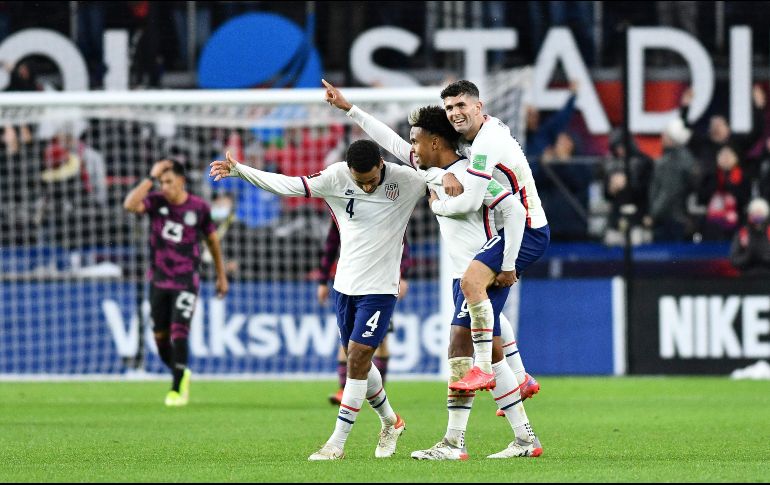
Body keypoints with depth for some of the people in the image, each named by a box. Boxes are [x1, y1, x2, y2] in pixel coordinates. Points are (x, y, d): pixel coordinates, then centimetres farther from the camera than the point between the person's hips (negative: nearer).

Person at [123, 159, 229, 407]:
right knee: (160, 337, 8)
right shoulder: (156, 202, -5)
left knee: (178, 334, -13)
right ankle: (181, 374, 33)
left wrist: (221, 276, 13)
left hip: (186, 282, -3)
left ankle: (177, 389, -2)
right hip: (158, 281, 3)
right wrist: (151, 177, -26)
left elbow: (212, 239, 8)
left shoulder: (199, 207, -6)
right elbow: (130, 205, -26)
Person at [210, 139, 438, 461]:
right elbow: (289, 185, -5)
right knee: (358, 362, 12)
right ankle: (390, 422, 35)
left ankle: (337, 444, -6)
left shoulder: (408, 180, -12)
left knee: (357, 359, -10)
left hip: (380, 289, -4)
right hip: (345, 286, 4)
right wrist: (238, 170, -7)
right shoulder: (336, 177, -7)